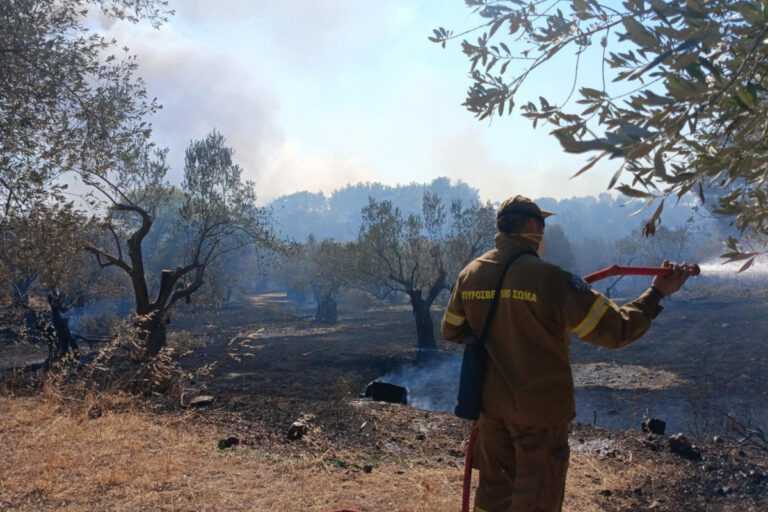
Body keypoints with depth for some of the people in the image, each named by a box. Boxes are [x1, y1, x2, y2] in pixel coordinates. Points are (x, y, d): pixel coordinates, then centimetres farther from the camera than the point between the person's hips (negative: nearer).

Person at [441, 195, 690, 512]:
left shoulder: (470, 274, -2)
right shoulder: (550, 277, -20)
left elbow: (452, 332, 11)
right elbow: (616, 330, -18)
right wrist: (658, 293, -7)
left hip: (491, 403, 6)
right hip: (540, 408, -5)